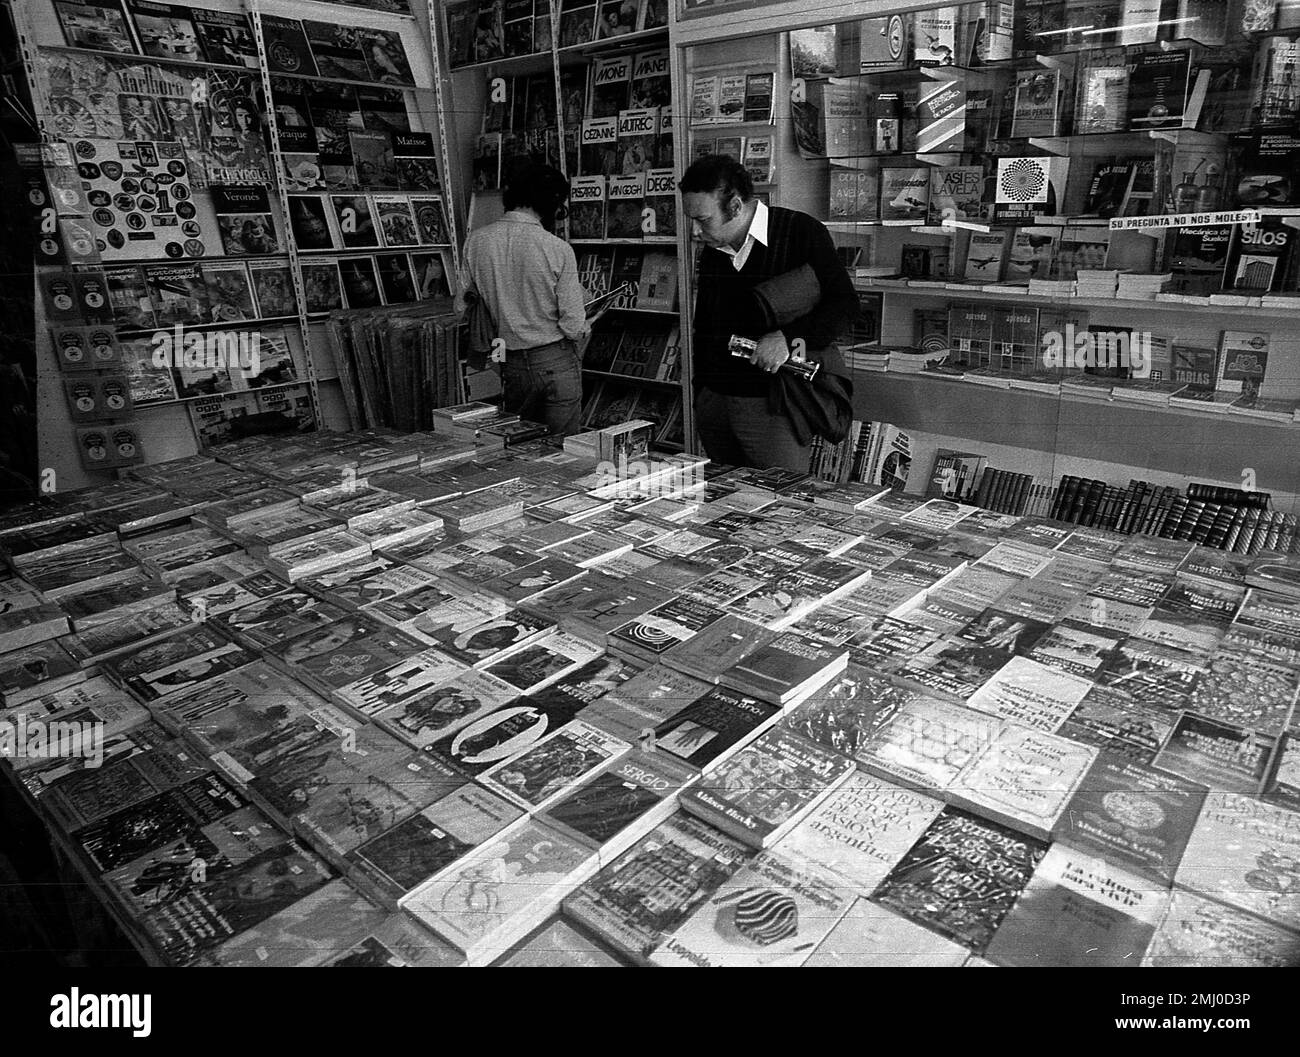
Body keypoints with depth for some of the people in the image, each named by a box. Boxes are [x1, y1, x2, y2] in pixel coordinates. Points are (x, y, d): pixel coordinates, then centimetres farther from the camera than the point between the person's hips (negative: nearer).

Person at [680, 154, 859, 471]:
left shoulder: (801, 233, -7)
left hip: (774, 406, -6)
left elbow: (844, 303, -10)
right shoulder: (711, 251, 12)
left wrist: (788, 337, -24)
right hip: (714, 402, 6)